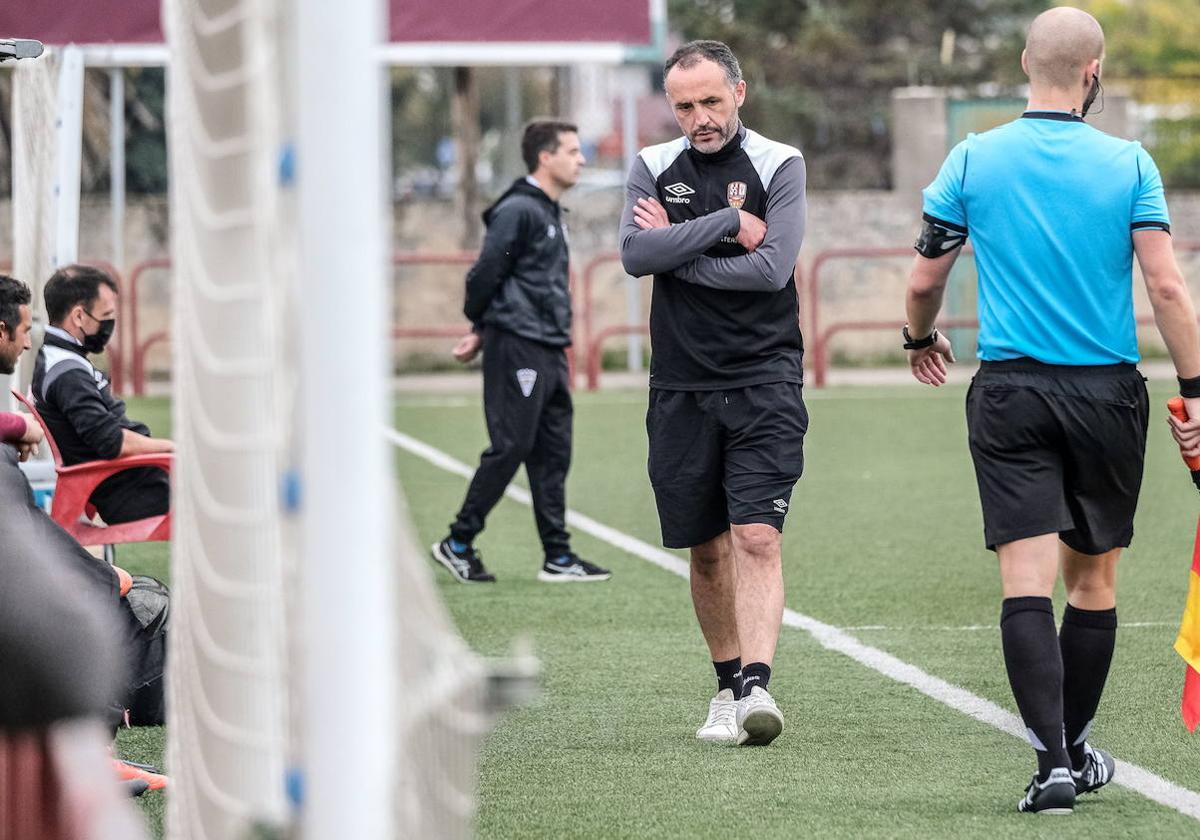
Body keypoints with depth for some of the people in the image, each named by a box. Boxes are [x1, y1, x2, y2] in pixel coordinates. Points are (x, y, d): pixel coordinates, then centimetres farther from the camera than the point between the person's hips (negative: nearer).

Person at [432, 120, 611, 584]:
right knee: (510, 448, -7)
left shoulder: (549, 213, 18)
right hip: (517, 349, -9)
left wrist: (481, 331, 13)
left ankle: (558, 557, 9)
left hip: (550, 352, 9)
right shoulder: (518, 211, -13)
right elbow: (486, 274, -14)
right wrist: (482, 328, 0)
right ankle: (457, 543, 2)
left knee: (552, 454, 7)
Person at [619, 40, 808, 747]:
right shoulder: (654, 168, 8)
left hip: (763, 379, -3)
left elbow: (770, 267, -13)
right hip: (682, 387, 3)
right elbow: (636, 253, -8)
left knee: (757, 536, -15)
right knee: (707, 547, 8)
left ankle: (757, 686, -24)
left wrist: (676, 249, -6)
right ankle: (729, 686, 21)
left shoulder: (779, 166, -1)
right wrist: (726, 223, -13)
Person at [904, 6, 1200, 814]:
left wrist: (922, 339, 26)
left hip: (1010, 393, 0)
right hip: (1108, 392, 0)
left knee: (1028, 580, -6)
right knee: (1094, 580, 14)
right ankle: (1078, 749, 26)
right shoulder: (1129, 163, -3)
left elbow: (925, 280, 5)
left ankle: (1053, 760, -19)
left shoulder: (974, 160, -1)